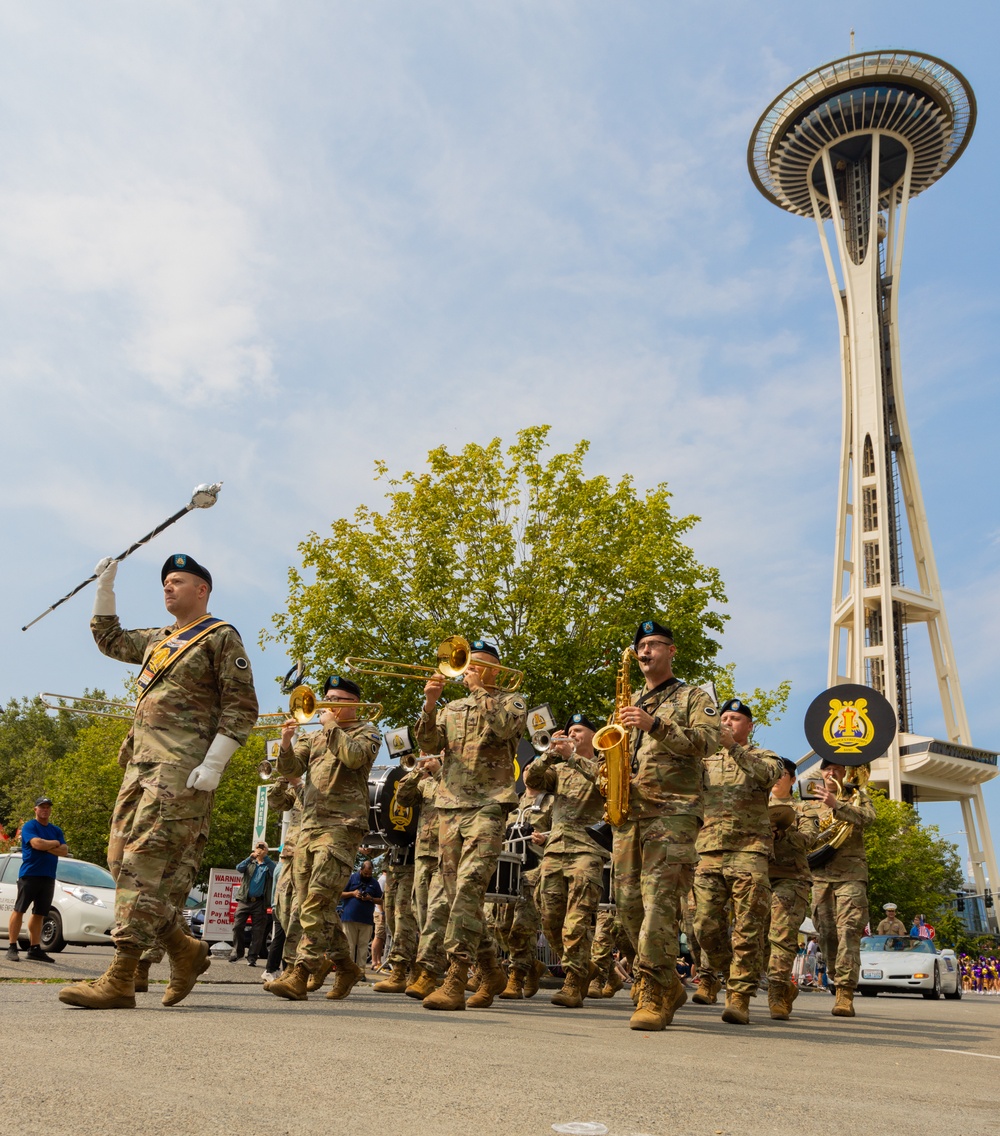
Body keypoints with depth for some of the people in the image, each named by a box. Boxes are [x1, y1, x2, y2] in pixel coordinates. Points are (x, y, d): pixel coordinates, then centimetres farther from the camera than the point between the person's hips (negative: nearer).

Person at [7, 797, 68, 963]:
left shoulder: (56, 830, 15)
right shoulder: (29, 826, -2)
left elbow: (64, 851, 4)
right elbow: (37, 843, -19)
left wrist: (46, 847, -9)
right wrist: (55, 843, -3)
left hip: (49, 877, 5)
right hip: (29, 875, -5)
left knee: (39, 913, 7)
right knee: (19, 910, -3)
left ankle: (34, 949, 9)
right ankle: (12, 948, 1)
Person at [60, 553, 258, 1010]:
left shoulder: (221, 637, -1)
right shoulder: (157, 639, 23)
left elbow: (241, 707, -7)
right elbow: (110, 640, 39)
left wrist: (214, 763, -16)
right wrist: (105, 588, 28)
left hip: (181, 769, -9)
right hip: (141, 765, 9)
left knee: (145, 864, -13)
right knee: (122, 858, 5)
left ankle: (119, 980, -12)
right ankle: (186, 950, 14)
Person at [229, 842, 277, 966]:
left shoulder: (269, 865, 10)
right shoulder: (250, 863, 14)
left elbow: (275, 870, -11)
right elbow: (239, 868, -5)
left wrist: (265, 857, -16)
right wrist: (250, 857, -19)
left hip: (260, 902, -1)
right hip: (244, 900, 1)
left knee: (258, 931, -3)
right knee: (237, 926, -2)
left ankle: (252, 957, 3)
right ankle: (236, 952, 11)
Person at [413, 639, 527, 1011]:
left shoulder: (511, 701, 9)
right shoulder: (451, 709, 20)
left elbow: (504, 728, -13)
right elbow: (429, 744, 5)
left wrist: (480, 689, -8)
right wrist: (429, 704, -9)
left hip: (488, 805, -5)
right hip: (450, 806, 6)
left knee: (469, 886, -19)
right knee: (456, 892, 7)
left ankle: (455, 980, -21)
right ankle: (490, 971, 21)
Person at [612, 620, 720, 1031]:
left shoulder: (693, 698, 9)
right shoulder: (630, 704, 26)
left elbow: (706, 742, -8)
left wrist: (655, 725, -19)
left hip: (672, 811, -6)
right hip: (628, 811, 6)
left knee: (658, 899, -17)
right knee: (628, 902, 3)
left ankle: (652, 994, -14)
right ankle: (669, 986, 18)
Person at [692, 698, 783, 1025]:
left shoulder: (763, 756, 12)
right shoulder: (705, 759, 21)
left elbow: (766, 775, -12)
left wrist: (734, 747, -25)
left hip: (749, 849, -3)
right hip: (708, 850, 3)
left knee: (747, 928, -7)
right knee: (706, 924, 2)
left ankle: (740, 995, -4)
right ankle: (710, 975, 26)